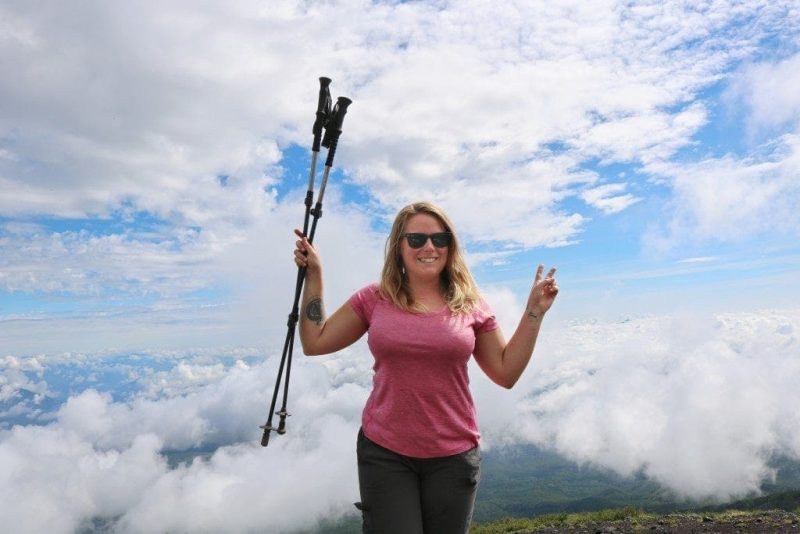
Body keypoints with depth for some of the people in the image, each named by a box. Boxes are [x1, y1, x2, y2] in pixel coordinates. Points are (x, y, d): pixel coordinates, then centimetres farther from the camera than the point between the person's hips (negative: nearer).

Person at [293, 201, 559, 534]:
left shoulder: (470, 304, -1)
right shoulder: (374, 299, -1)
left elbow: (506, 373, 2)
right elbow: (314, 342, 4)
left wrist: (534, 312, -3)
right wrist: (313, 275, 1)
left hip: (454, 455, 1)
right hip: (384, 452, -1)